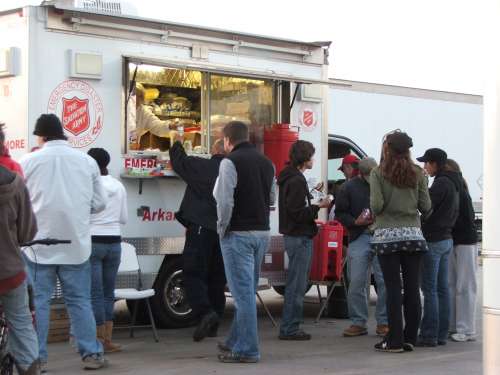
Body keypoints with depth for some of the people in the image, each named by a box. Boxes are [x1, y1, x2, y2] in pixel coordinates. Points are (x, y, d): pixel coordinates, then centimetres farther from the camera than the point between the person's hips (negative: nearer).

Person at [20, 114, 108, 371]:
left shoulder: (29, 161, -5)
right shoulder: (87, 161, 2)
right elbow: (99, 203, 6)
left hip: (39, 243, -2)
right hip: (76, 244, 2)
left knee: (37, 301, 5)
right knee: (79, 300, 9)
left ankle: (37, 357, 6)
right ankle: (91, 354, 10)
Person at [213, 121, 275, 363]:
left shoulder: (230, 162, -12)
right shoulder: (266, 163, 13)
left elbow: (225, 200, -17)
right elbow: (272, 199, 17)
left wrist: (223, 228, -6)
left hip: (238, 234, -7)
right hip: (262, 232, 8)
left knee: (243, 292, -4)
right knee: (247, 291, 16)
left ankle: (246, 350, -2)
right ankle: (235, 341, 27)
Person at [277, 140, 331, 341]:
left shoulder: (290, 178, 15)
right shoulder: (297, 181, -17)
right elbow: (298, 213, -21)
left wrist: (313, 205, 9)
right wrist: (319, 206, -12)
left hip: (294, 236, 10)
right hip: (299, 237, -10)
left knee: (296, 284, 14)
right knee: (296, 286, -6)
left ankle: (290, 327, 19)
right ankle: (289, 328, -2)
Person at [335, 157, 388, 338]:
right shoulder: (350, 187, 6)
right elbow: (340, 213, 8)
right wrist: (355, 222, -9)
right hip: (359, 238, 0)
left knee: (385, 281, -2)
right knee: (356, 282, 0)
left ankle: (383, 322, 9)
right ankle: (358, 323, 10)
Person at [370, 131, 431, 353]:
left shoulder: (378, 173, -3)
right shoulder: (418, 174, 6)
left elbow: (376, 205, -10)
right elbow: (426, 207, 4)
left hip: (387, 234, -3)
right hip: (413, 233, 3)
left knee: (393, 287, -2)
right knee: (412, 287, 6)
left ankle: (395, 340, -2)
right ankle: (410, 338, 9)